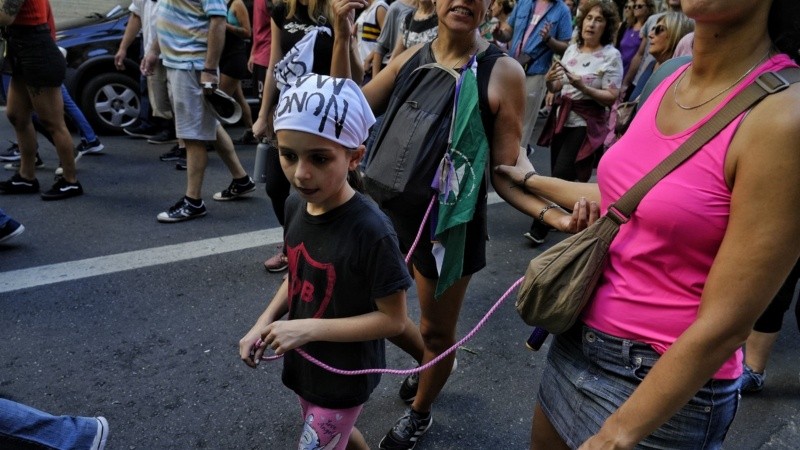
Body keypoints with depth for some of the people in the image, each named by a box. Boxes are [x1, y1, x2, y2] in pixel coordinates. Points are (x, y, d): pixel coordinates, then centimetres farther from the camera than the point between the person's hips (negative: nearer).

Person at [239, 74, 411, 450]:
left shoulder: (371, 231, -31)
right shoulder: (295, 206, -11)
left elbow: (393, 319, -23)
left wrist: (310, 328, -26)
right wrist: (264, 323, -7)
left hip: (344, 377, -6)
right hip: (305, 363, 7)